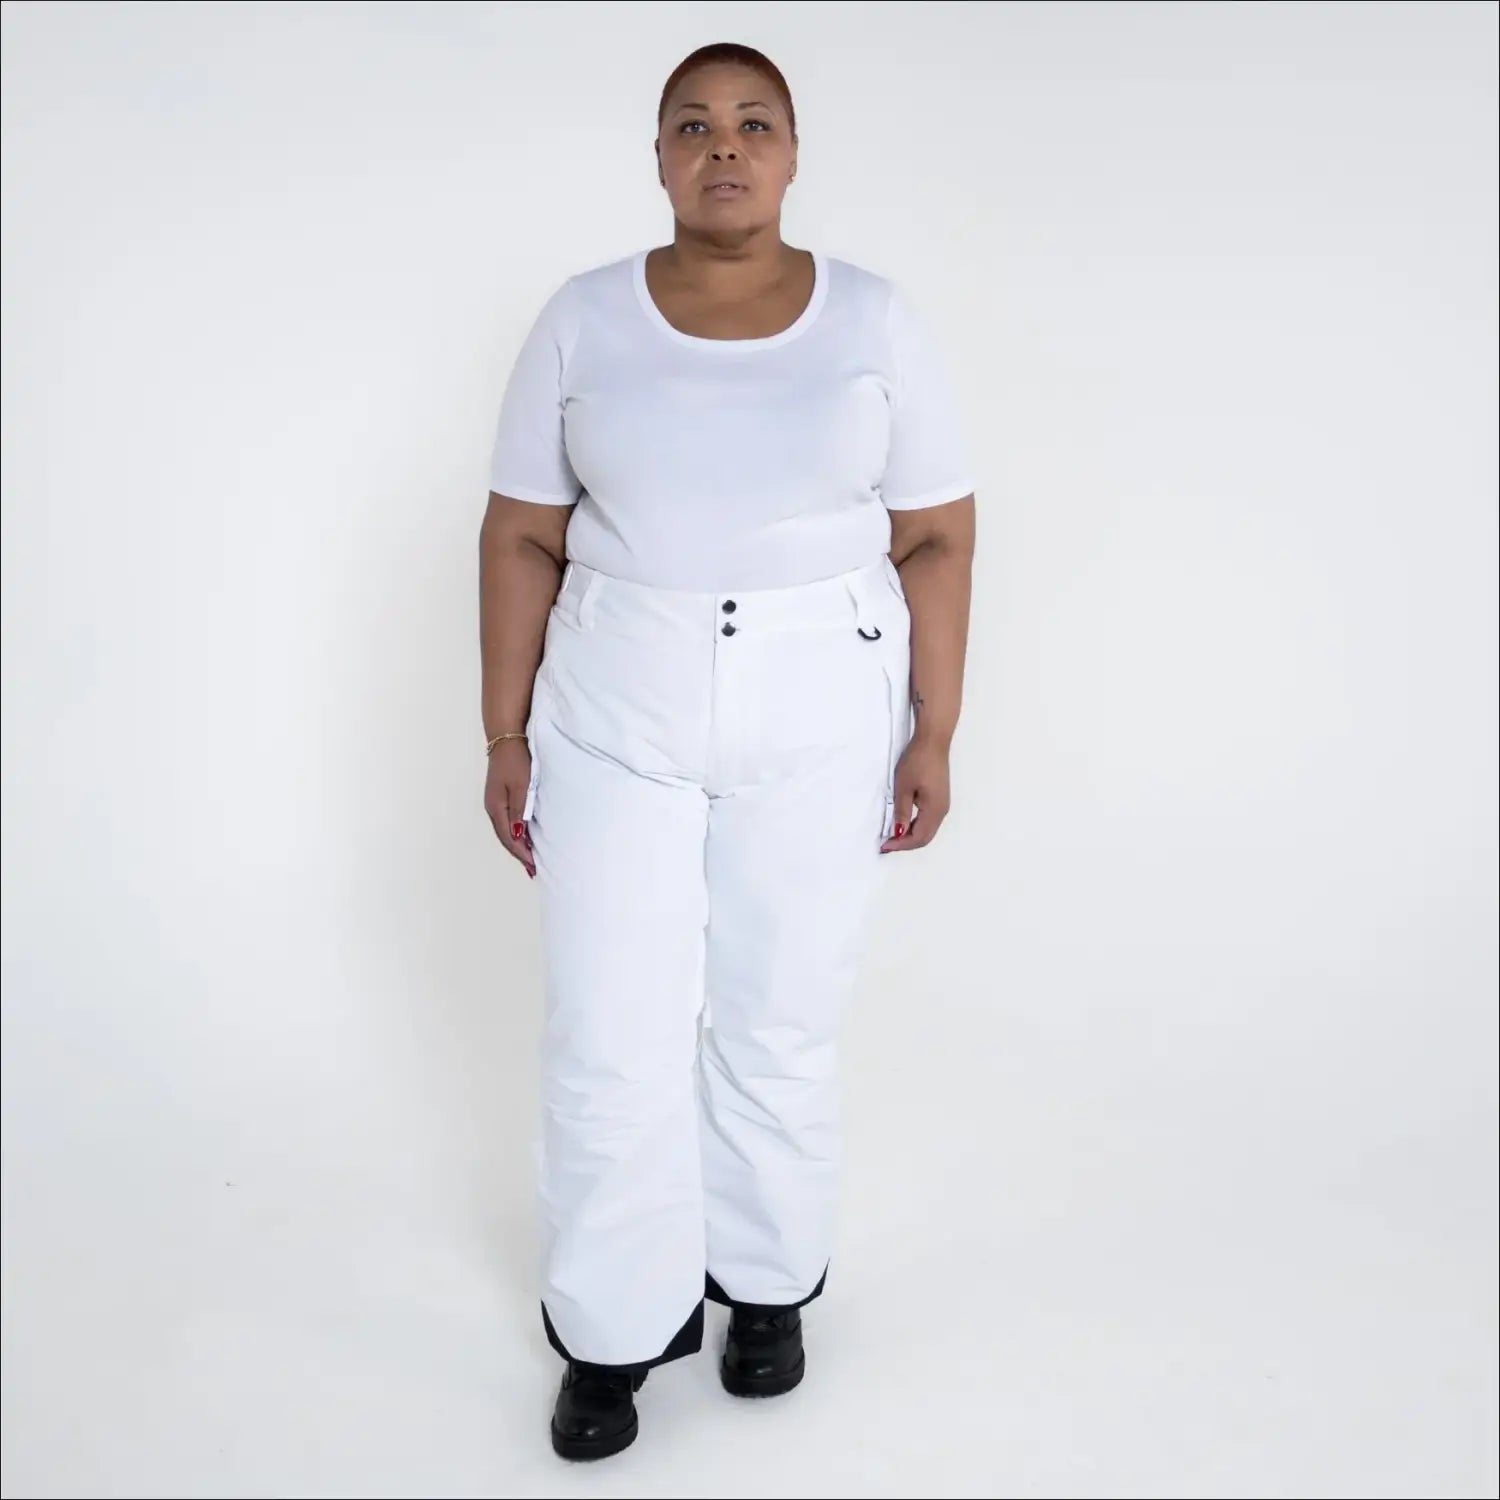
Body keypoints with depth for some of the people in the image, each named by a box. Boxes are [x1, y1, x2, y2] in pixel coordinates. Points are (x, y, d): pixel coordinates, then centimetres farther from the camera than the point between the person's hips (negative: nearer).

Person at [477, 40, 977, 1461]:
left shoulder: (875, 319, 0)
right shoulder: (581, 319, 1)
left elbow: (938, 540, 2)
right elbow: (521, 539, 3)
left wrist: (932, 733, -3)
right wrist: (506, 734, 0)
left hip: (815, 720, 0)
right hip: (615, 716, 1)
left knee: (780, 1019, 9)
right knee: (609, 1032, 2)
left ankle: (766, 1283, 30)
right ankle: (614, 1328, 20)